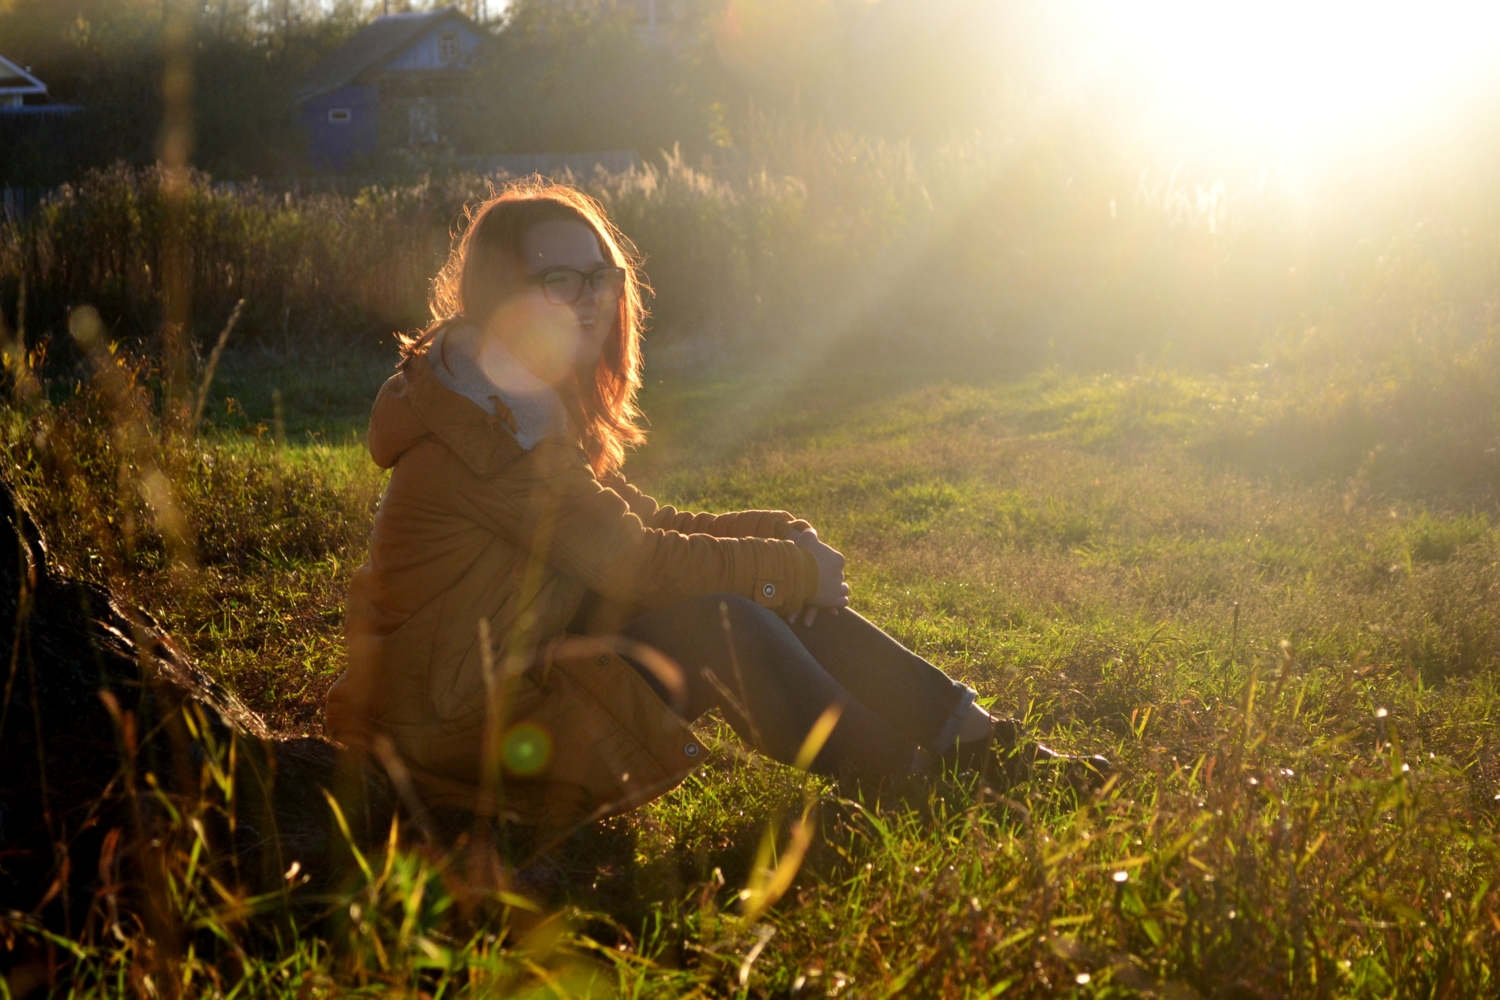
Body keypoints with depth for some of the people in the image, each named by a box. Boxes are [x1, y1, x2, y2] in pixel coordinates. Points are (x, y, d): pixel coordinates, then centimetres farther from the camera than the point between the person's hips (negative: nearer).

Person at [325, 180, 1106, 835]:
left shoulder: (531, 406, 12)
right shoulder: (474, 425, -21)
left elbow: (644, 524, 11)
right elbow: (633, 561, -22)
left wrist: (783, 534, -5)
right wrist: (794, 568, -11)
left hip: (524, 675, 9)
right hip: (456, 736, -9)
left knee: (778, 595, -4)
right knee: (720, 627, -24)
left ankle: (978, 742, -4)